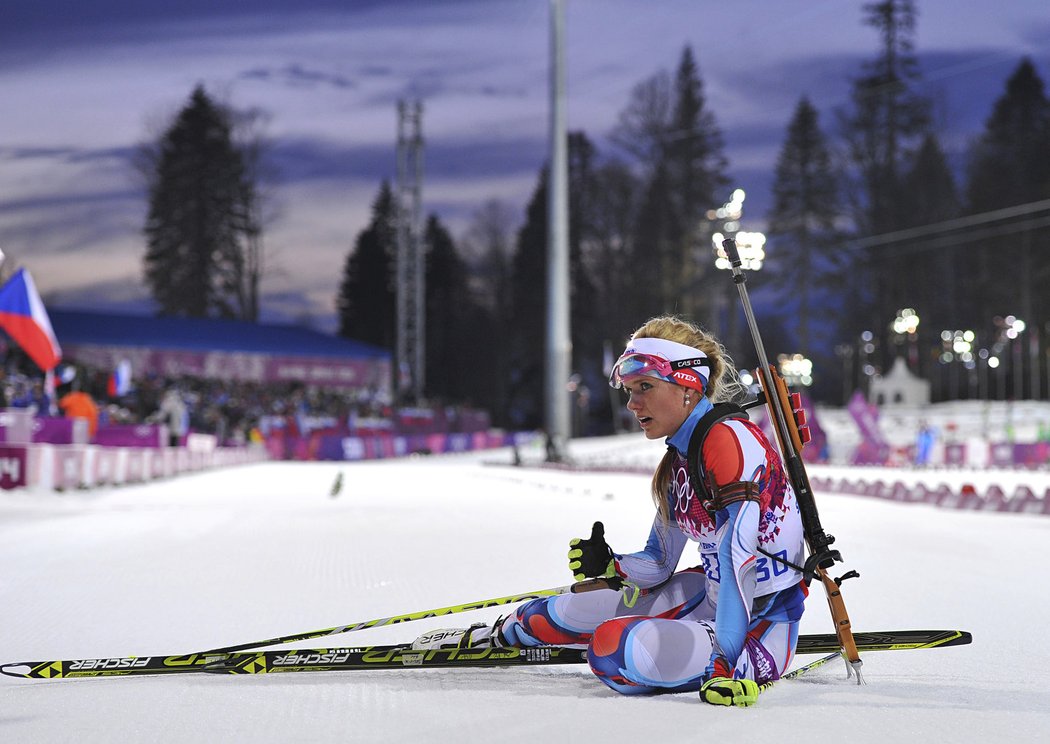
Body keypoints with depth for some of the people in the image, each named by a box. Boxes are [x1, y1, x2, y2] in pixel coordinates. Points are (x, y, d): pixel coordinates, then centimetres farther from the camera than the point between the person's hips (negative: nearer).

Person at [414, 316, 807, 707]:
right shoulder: (677, 462, 9)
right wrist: (608, 565, -7)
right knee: (573, 611, 15)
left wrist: (727, 661, -32)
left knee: (613, 648, -26)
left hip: (762, 629, -9)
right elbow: (658, 565, 13)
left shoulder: (729, 439, -20)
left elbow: (737, 555, -28)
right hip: (713, 598, 9)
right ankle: (499, 633, 46)